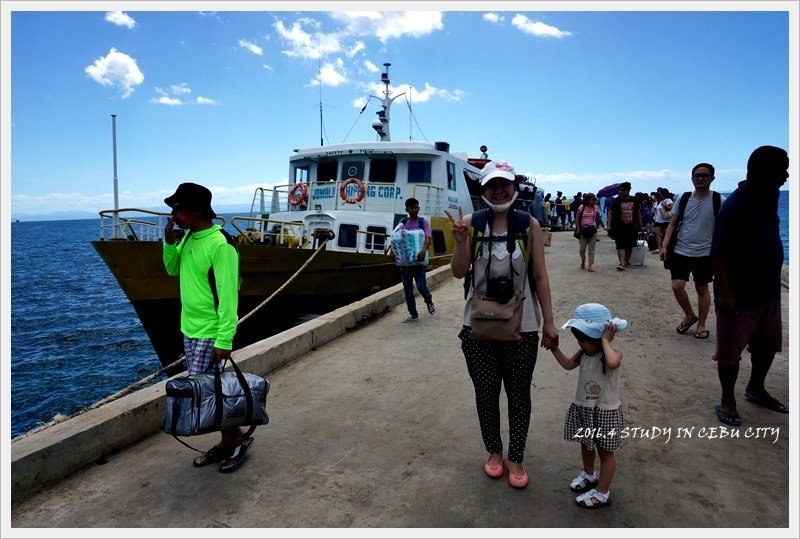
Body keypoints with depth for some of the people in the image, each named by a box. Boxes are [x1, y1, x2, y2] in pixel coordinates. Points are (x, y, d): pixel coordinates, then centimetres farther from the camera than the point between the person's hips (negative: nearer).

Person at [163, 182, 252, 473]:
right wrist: (169, 242, -2)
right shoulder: (189, 237, 5)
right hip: (189, 328, 9)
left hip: (210, 333, -8)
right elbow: (172, 269, 16)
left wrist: (224, 340, -23)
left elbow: (228, 294, -22)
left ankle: (237, 436, 16)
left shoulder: (220, 245, -21)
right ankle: (227, 441, 28)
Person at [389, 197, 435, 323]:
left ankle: (429, 301, 26)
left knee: (421, 287, -8)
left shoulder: (423, 222, -1)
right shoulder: (403, 223, 6)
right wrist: (391, 251, -21)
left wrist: (423, 250, -34)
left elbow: (428, 238, -15)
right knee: (407, 289, 5)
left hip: (418, 260, -3)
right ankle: (413, 314, 18)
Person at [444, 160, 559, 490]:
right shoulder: (471, 223, -4)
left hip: (521, 327, 0)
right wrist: (460, 241, -23)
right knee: (485, 392, 14)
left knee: (518, 393, 12)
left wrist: (548, 322, -1)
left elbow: (540, 276, -1)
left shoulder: (529, 225, -4)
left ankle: (516, 457, 30)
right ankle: (494, 451, 36)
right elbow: (459, 273, -6)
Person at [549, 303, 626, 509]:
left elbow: (612, 363, -50)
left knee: (605, 452, 10)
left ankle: (602, 493, 23)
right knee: (585, 444, 25)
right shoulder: (584, 352, -5)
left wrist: (605, 341, -37)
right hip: (583, 407, 7)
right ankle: (589, 475, 49)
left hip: (605, 411, -7)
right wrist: (554, 348, -1)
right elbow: (568, 364, 10)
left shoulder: (613, 353, -25)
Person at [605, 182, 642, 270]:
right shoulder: (616, 201, -2)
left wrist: (640, 225, 9)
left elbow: (638, 213, 12)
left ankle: (627, 261, 28)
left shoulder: (635, 200, 5)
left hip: (632, 227, 3)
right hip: (620, 227, -3)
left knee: (630, 245, 11)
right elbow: (610, 213, -4)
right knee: (621, 245, -10)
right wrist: (609, 225, -13)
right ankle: (622, 263, -15)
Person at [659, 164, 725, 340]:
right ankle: (689, 316, 20)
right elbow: (672, 224, 4)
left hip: (705, 253, -2)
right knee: (677, 286, -5)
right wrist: (665, 246, -5)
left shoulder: (719, 201, -5)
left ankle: (701, 325, 24)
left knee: (702, 289, 9)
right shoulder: (683, 198, 3)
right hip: (680, 251, 2)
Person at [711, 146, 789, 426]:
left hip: (769, 291, 9)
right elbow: (719, 254, -23)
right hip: (739, 296, -9)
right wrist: (725, 294, -26)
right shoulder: (734, 207, -22)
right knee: (730, 351, 4)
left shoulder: (769, 197, 5)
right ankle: (728, 401, 21)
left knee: (767, 345, 21)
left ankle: (756, 389, 41)